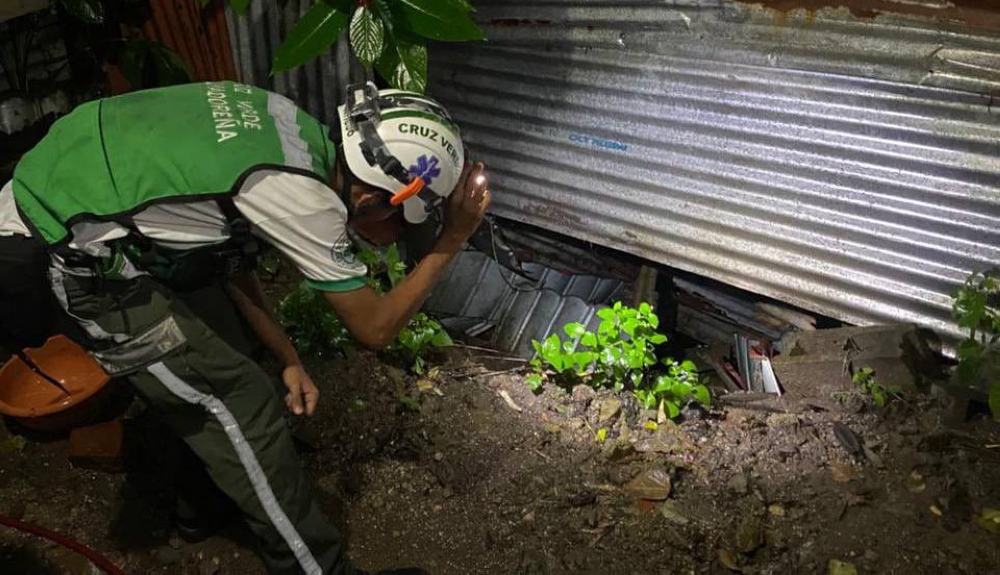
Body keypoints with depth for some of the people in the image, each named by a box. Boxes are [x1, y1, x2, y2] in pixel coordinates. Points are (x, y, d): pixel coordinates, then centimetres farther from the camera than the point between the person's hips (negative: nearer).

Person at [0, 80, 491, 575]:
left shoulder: (301, 134, -4)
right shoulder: (302, 196, -30)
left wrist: (287, 360, 7)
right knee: (242, 410, -4)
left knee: (206, 382, 21)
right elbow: (374, 329, -16)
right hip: (91, 269, -9)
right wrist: (450, 243, -12)